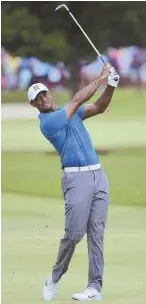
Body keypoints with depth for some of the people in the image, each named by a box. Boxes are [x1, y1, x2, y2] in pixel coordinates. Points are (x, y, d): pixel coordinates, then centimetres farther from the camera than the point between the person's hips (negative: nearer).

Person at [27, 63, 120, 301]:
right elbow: (78, 99, -9)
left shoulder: (70, 112, 18)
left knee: (96, 233, 0)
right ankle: (55, 277, 12)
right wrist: (101, 78, -4)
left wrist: (111, 85, -6)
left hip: (98, 175, 6)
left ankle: (95, 287, -2)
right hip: (77, 178, -6)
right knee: (74, 233, -10)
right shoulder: (47, 122, -7)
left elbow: (100, 107, 12)